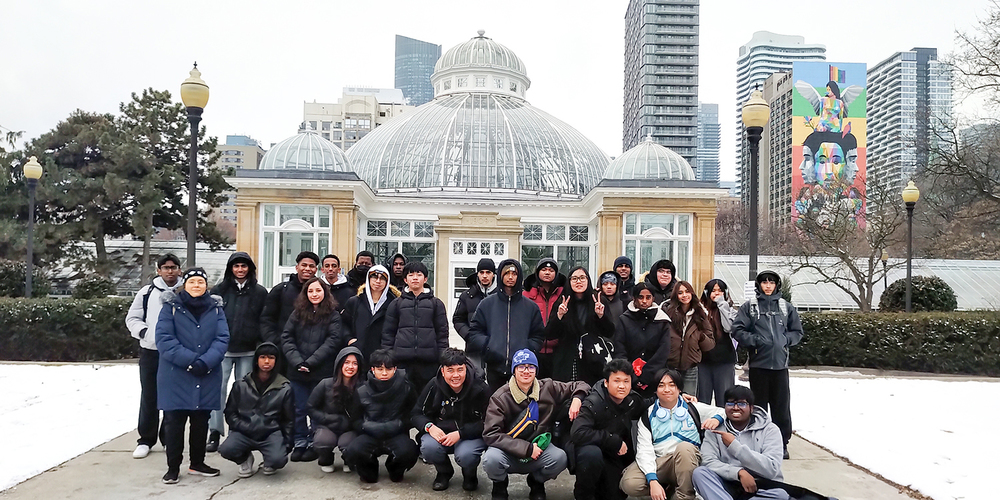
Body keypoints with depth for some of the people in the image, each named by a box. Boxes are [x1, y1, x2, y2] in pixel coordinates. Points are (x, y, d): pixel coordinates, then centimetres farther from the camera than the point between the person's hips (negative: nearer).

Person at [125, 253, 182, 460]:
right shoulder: (147, 292, 4)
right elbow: (132, 318, 9)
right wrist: (143, 331, -9)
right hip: (150, 352, 1)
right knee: (149, 397, 7)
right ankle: (145, 440, 17)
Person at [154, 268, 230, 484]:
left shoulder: (216, 308, 6)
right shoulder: (171, 306, -2)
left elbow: (222, 338, -2)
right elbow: (164, 339, -11)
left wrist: (205, 362, -18)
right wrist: (190, 360, -19)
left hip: (207, 376, 3)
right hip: (176, 375, -3)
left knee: (201, 421, 11)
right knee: (173, 421, 1)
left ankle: (197, 463, 25)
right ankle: (173, 467, 14)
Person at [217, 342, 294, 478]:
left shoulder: (284, 388, 3)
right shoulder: (241, 385, 5)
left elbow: (289, 420, 9)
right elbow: (230, 412, 11)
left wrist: (286, 444, 2)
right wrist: (242, 426, -5)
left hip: (271, 433, -1)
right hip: (244, 433, 1)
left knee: (278, 460, -30)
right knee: (225, 450, -29)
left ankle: (268, 463, 11)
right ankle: (246, 459, 8)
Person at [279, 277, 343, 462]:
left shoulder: (333, 315, 1)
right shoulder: (297, 313, 8)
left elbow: (333, 341, -9)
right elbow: (286, 338, 3)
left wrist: (311, 361, -15)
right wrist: (297, 361, -11)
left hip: (322, 371, -2)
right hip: (297, 371, 2)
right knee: (300, 409, 8)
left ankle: (314, 444, 16)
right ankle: (300, 444, 19)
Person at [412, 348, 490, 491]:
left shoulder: (480, 388, -14)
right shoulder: (434, 386, -7)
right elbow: (417, 414, 1)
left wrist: (460, 434, -24)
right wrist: (429, 426, -21)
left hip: (471, 435, -2)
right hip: (440, 433, 2)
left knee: (465, 455, -34)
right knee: (428, 448, -29)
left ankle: (470, 475, 8)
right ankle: (444, 472, 8)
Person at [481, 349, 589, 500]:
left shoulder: (548, 388, -2)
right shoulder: (500, 397, -11)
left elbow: (580, 386, 11)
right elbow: (491, 434, -19)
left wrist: (577, 399, -14)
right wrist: (526, 448, -24)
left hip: (539, 448, 2)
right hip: (509, 455, -2)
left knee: (559, 457, -29)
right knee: (491, 459, -35)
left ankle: (536, 482, 7)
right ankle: (499, 485, 5)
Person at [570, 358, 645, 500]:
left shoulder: (633, 400, -7)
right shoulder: (594, 403, -26)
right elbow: (578, 434, -38)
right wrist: (613, 441, -32)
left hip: (617, 456, 5)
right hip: (590, 448, -5)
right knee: (592, 453, -37)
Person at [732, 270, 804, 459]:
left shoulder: (786, 307, 10)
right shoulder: (749, 307, 4)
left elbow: (797, 331, 16)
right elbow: (737, 330, -2)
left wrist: (785, 340, -2)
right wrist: (755, 340, -14)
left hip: (780, 364, 2)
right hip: (758, 363, -1)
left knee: (782, 405, 4)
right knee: (759, 405, 6)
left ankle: (782, 443, 15)